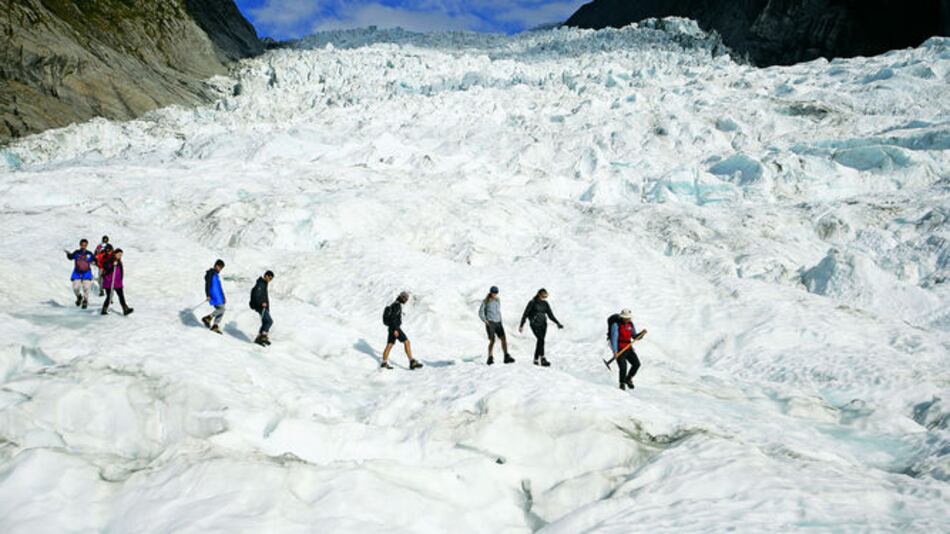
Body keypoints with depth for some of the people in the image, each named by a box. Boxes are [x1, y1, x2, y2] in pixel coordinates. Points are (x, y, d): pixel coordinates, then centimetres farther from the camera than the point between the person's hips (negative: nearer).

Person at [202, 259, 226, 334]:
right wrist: (208, 295, -23)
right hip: (214, 296, -9)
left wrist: (223, 297, 29)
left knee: (221, 310, 3)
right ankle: (207, 318, -9)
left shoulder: (216, 275, 23)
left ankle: (215, 326, 4)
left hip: (218, 295, 9)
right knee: (221, 309, -17)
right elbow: (207, 284, -14)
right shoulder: (210, 273, -5)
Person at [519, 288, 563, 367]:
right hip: (535, 324, -6)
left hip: (543, 325, 6)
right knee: (541, 340, -20)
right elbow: (525, 314, -4)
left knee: (540, 341, 4)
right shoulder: (532, 303, -9)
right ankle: (542, 359, -24)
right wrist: (521, 325, -5)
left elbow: (550, 315, 11)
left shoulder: (545, 304, 7)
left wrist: (558, 323, 1)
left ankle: (536, 360, 13)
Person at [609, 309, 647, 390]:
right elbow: (614, 338, -20)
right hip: (619, 349, -6)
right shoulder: (616, 325, -15)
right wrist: (615, 352, -27)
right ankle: (622, 383, 11)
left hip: (628, 348, 6)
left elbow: (635, 337, 11)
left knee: (636, 364, -2)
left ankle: (628, 379, 21)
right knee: (623, 367, -14)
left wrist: (642, 334, -9)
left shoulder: (631, 324, 5)